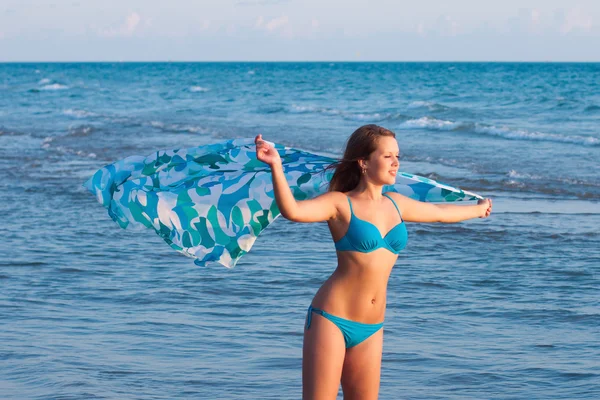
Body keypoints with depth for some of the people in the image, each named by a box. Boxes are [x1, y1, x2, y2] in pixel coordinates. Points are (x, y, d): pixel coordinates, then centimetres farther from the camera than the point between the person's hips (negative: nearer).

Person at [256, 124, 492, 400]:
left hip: (370, 329, 6)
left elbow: (441, 213, 32)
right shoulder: (340, 203, -7)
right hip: (331, 319, -6)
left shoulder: (396, 204, 12)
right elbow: (292, 210, -25)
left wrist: (477, 209, 49)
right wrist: (276, 167, -41)